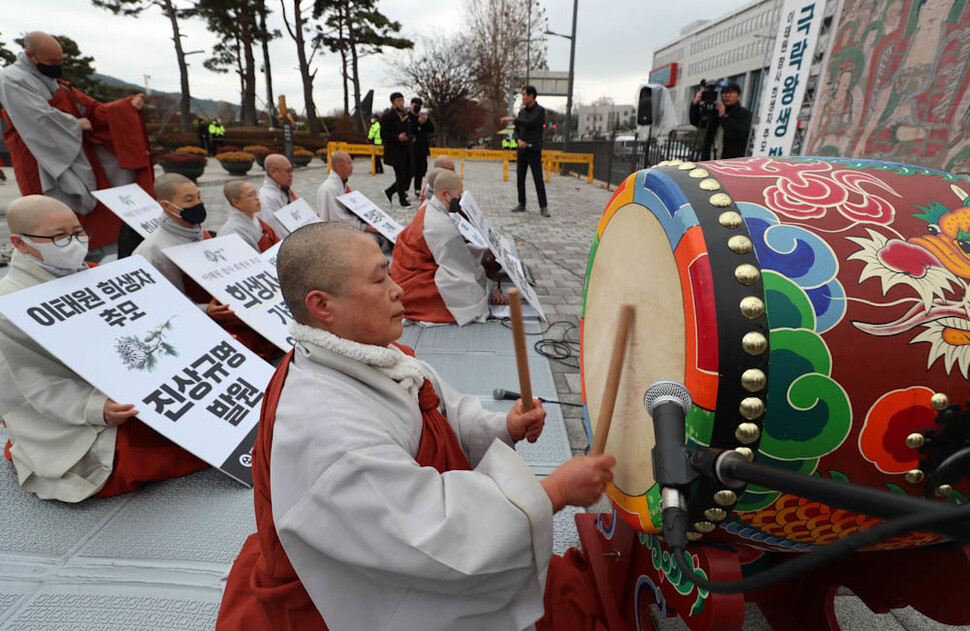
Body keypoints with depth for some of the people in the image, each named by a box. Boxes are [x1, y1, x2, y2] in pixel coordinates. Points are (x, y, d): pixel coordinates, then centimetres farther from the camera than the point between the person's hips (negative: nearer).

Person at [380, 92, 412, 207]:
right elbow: (383, 134, -12)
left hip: (406, 149, 8)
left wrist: (409, 137, 7)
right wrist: (397, 137, -22)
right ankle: (402, 199, 10)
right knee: (400, 175, -3)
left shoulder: (405, 114, 15)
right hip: (395, 151, -8)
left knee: (407, 174, 8)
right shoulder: (388, 115, -8)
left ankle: (389, 191, 24)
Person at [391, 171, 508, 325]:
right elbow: (466, 268, -18)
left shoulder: (427, 210, 7)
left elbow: (455, 250, 14)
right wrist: (490, 294, -8)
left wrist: (489, 252, 12)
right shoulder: (441, 225, -24)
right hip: (416, 288, -10)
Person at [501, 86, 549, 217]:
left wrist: (512, 119, -14)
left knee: (538, 179, -8)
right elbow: (516, 132, 10)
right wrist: (519, 140, -12)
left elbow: (529, 123, -20)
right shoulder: (522, 112, 13)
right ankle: (521, 204, 14)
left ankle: (543, 207, -7)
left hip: (534, 151, -6)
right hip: (521, 150, 6)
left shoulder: (540, 110, -5)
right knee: (520, 178, 5)